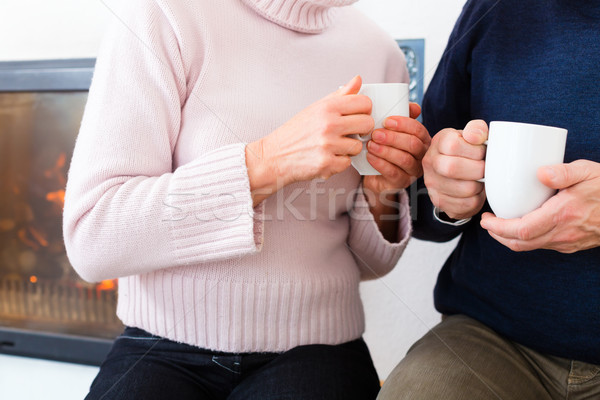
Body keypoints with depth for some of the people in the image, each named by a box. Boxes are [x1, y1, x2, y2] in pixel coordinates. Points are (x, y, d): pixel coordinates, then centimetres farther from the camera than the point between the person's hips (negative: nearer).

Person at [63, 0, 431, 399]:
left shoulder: (380, 52, 5)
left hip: (313, 348, 3)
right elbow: (91, 239, -15)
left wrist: (381, 196, -9)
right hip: (166, 347, -1)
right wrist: (267, 162, -23)